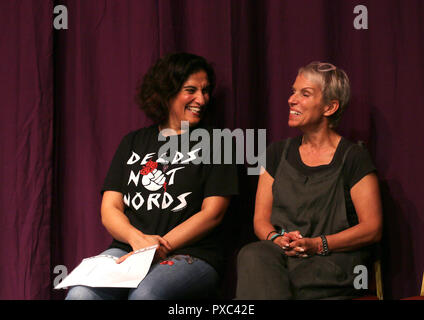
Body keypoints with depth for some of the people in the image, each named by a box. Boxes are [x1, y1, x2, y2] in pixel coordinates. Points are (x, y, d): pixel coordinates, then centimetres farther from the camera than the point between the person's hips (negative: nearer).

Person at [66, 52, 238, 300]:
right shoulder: (133, 142, 20)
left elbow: (212, 213, 0)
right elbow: (110, 209, 13)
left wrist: (159, 247, -11)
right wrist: (137, 239, -9)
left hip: (192, 256, -3)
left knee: (144, 293, -37)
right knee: (81, 293, -29)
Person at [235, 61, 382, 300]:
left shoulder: (354, 158, 1)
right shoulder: (278, 153, 16)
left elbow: (372, 229, -4)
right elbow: (261, 219, 15)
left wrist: (317, 244, -15)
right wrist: (276, 239, -9)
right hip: (280, 254, 4)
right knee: (252, 254, -31)